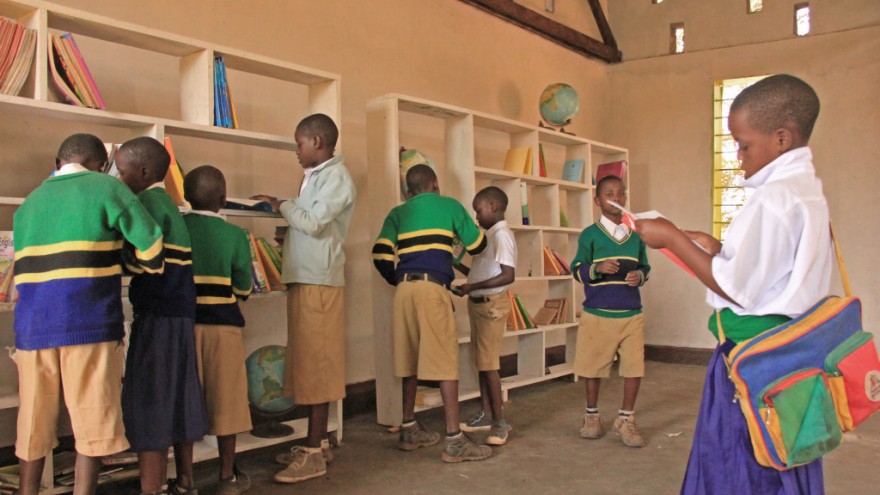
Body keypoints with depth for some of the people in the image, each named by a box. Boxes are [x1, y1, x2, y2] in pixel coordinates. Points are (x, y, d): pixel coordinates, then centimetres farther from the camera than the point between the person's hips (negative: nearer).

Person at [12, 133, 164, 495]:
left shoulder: (28, 203, 20)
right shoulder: (106, 188, 2)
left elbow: (25, 268, 20)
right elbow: (150, 242, -5)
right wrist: (147, 268, 15)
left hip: (32, 325, 5)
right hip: (89, 323, -5)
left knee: (33, 424, 14)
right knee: (92, 421, 2)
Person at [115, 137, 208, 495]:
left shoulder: (148, 202, -10)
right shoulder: (167, 203, 17)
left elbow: (138, 262, -19)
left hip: (157, 317, -9)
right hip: (180, 317, 9)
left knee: (148, 409, -5)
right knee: (177, 403, 15)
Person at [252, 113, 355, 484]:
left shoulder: (336, 177, -8)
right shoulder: (315, 175, 19)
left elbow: (314, 221, -19)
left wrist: (282, 206, -6)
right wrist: (288, 235, 8)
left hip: (319, 281, -9)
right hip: (303, 279, 9)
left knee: (316, 363, -5)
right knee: (308, 361, 12)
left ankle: (314, 454, 1)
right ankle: (318, 441, 22)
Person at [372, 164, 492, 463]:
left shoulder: (397, 213, 17)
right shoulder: (449, 205, 11)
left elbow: (380, 255, 4)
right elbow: (476, 246, 16)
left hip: (404, 290, 5)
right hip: (433, 288, -4)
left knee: (410, 359, 14)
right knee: (446, 362, -3)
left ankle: (409, 430, 24)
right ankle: (454, 440, -2)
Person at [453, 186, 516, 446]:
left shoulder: (502, 235, -14)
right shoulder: (489, 235, 15)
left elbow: (508, 275, -23)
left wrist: (473, 287, -24)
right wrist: (457, 265, 13)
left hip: (492, 303, -9)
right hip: (478, 303, 9)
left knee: (489, 362, -7)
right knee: (481, 361, 13)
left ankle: (500, 421, 0)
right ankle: (486, 414, 22)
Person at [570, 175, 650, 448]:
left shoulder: (636, 234, 8)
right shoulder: (590, 234, -1)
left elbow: (645, 266, 15)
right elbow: (576, 269, -3)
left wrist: (640, 276, -7)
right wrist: (597, 268, -21)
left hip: (632, 314, 2)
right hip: (597, 314, -2)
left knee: (634, 367, 0)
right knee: (593, 367, 9)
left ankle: (626, 420, 19)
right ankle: (592, 416, 30)